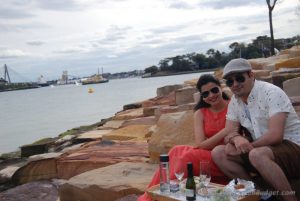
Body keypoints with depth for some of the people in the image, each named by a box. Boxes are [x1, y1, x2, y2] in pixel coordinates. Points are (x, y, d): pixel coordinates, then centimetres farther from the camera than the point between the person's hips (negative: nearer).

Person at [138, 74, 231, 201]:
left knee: (187, 157, -29)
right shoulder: (200, 113, 4)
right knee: (177, 152, -26)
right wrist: (224, 132, -19)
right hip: (206, 156, 3)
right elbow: (200, 145, -7)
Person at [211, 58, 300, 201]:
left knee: (257, 155, -37)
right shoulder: (234, 101, 5)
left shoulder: (271, 93, -16)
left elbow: (275, 136, -25)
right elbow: (228, 134, 2)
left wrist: (246, 147, -15)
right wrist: (236, 138, -22)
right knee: (218, 153, -9)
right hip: (263, 150, 7)